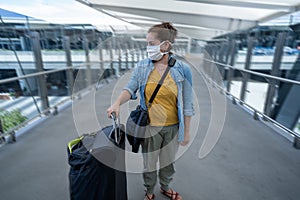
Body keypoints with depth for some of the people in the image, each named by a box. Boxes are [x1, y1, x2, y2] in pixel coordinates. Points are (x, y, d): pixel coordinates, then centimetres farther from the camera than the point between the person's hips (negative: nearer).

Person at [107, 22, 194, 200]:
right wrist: (118, 103, -31)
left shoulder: (183, 69, -12)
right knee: (149, 163, 19)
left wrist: (187, 131, -4)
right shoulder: (142, 66, -7)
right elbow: (130, 88, -9)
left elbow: (187, 104, -8)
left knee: (168, 162, 23)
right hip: (149, 126, 1)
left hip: (173, 127, 0)